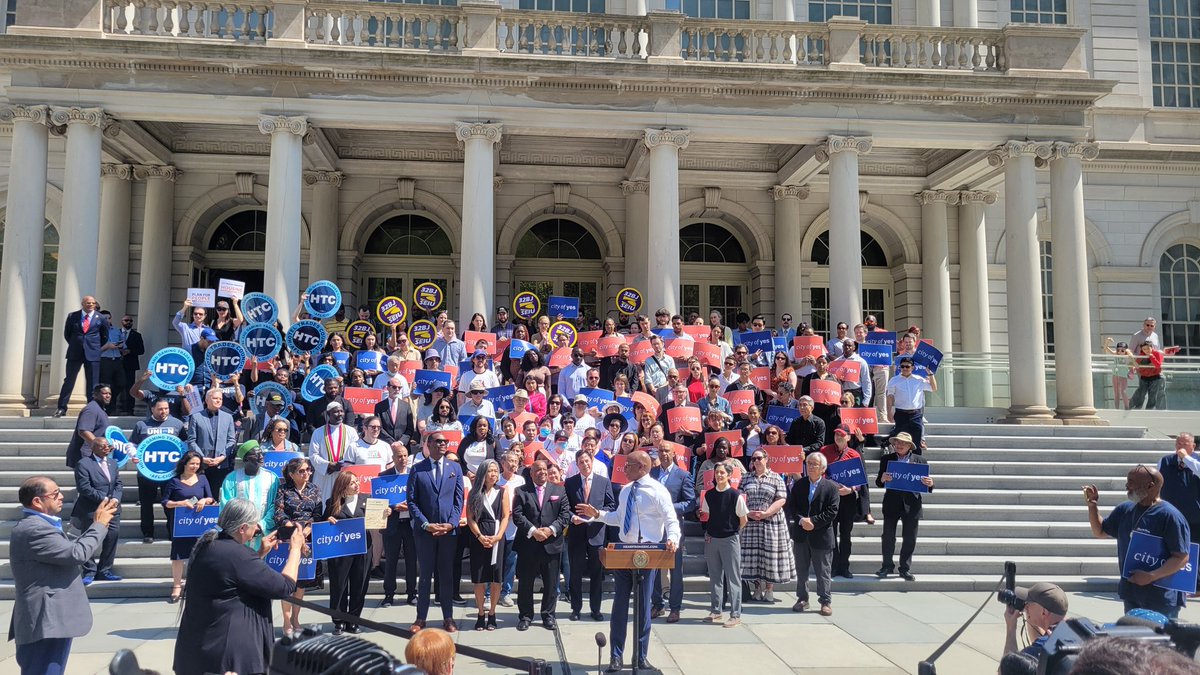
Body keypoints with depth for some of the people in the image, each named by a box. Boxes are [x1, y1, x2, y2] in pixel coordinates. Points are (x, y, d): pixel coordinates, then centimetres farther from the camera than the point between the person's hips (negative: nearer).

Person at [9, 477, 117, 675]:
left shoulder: (36, 525, 14)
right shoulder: (34, 529, -21)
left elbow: (69, 550, 18)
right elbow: (77, 553, -24)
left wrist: (99, 524, 11)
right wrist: (99, 525, -10)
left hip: (49, 620, 11)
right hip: (46, 623, -11)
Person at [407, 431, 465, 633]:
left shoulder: (455, 468, 7)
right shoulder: (417, 470, 1)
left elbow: (459, 500, 5)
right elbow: (412, 501, -2)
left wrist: (451, 523, -8)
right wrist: (426, 524, -11)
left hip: (449, 530, 2)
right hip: (424, 530, -1)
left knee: (447, 575, 8)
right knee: (425, 575, 5)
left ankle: (448, 617, 16)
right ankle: (421, 617, 14)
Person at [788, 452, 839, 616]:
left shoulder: (831, 487, -4)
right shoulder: (798, 485, 7)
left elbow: (832, 511, -10)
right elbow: (791, 506, 2)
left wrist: (813, 522, -17)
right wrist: (801, 520, -14)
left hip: (822, 536, -3)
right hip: (801, 535, 4)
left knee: (823, 572, 3)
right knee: (801, 570, 11)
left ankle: (826, 601, 13)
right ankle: (802, 599, 22)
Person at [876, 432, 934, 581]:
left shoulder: (920, 461, 4)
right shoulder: (886, 459, 4)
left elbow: (926, 482, 5)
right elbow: (878, 483, 3)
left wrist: (930, 484, -17)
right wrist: (882, 479, -19)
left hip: (911, 505, 0)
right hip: (891, 504, 0)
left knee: (910, 539, 6)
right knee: (888, 536, 5)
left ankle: (905, 569, 18)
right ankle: (887, 566, 19)